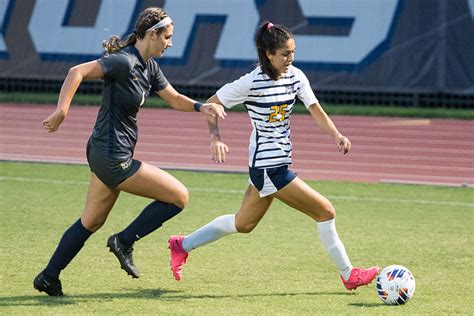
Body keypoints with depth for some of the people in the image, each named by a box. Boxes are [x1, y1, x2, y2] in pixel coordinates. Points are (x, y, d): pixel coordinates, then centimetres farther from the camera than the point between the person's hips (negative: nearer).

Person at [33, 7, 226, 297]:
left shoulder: (149, 66, 9)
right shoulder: (125, 61, -20)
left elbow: (174, 98, 18)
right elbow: (77, 72, -26)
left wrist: (201, 107, 0)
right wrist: (62, 111, -33)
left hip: (103, 153, 10)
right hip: (113, 159, -10)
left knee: (92, 221, 20)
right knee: (179, 196, -4)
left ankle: (49, 278, 25)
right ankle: (124, 242, 4)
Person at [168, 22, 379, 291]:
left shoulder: (295, 76, 2)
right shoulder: (252, 83, -16)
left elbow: (316, 110, 0)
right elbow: (212, 104, -7)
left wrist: (336, 135, -17)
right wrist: (216, 139, -20)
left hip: (279, 161, 8)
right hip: (268, 166, -8)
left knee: (243, 224, 21)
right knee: (325, 211, -7)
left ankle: (183, 246, 36)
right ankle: (348, 275, 5)